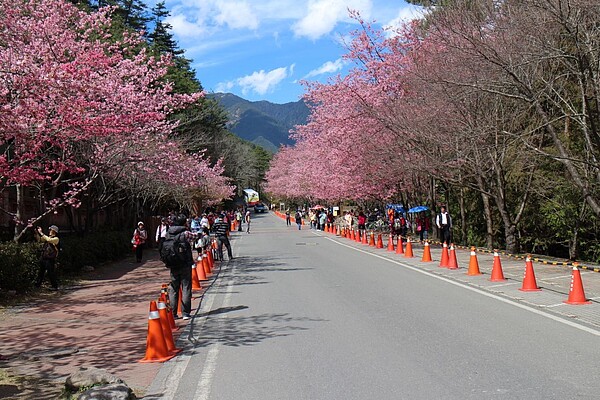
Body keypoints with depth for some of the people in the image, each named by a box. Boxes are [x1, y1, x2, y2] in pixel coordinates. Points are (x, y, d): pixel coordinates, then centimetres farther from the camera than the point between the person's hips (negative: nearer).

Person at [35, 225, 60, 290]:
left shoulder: (56, 239, -8)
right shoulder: (47, 237, 15)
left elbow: (49, 240, -24)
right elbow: (40, 239, 14)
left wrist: (41, 233, -18)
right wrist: (37, 232, 1)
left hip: (50, 259, -8)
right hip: (43, 258, 8)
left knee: (51, 274, -6)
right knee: (40, 272, 16)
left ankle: (55, 286, 1)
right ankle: (37, 285, 26)